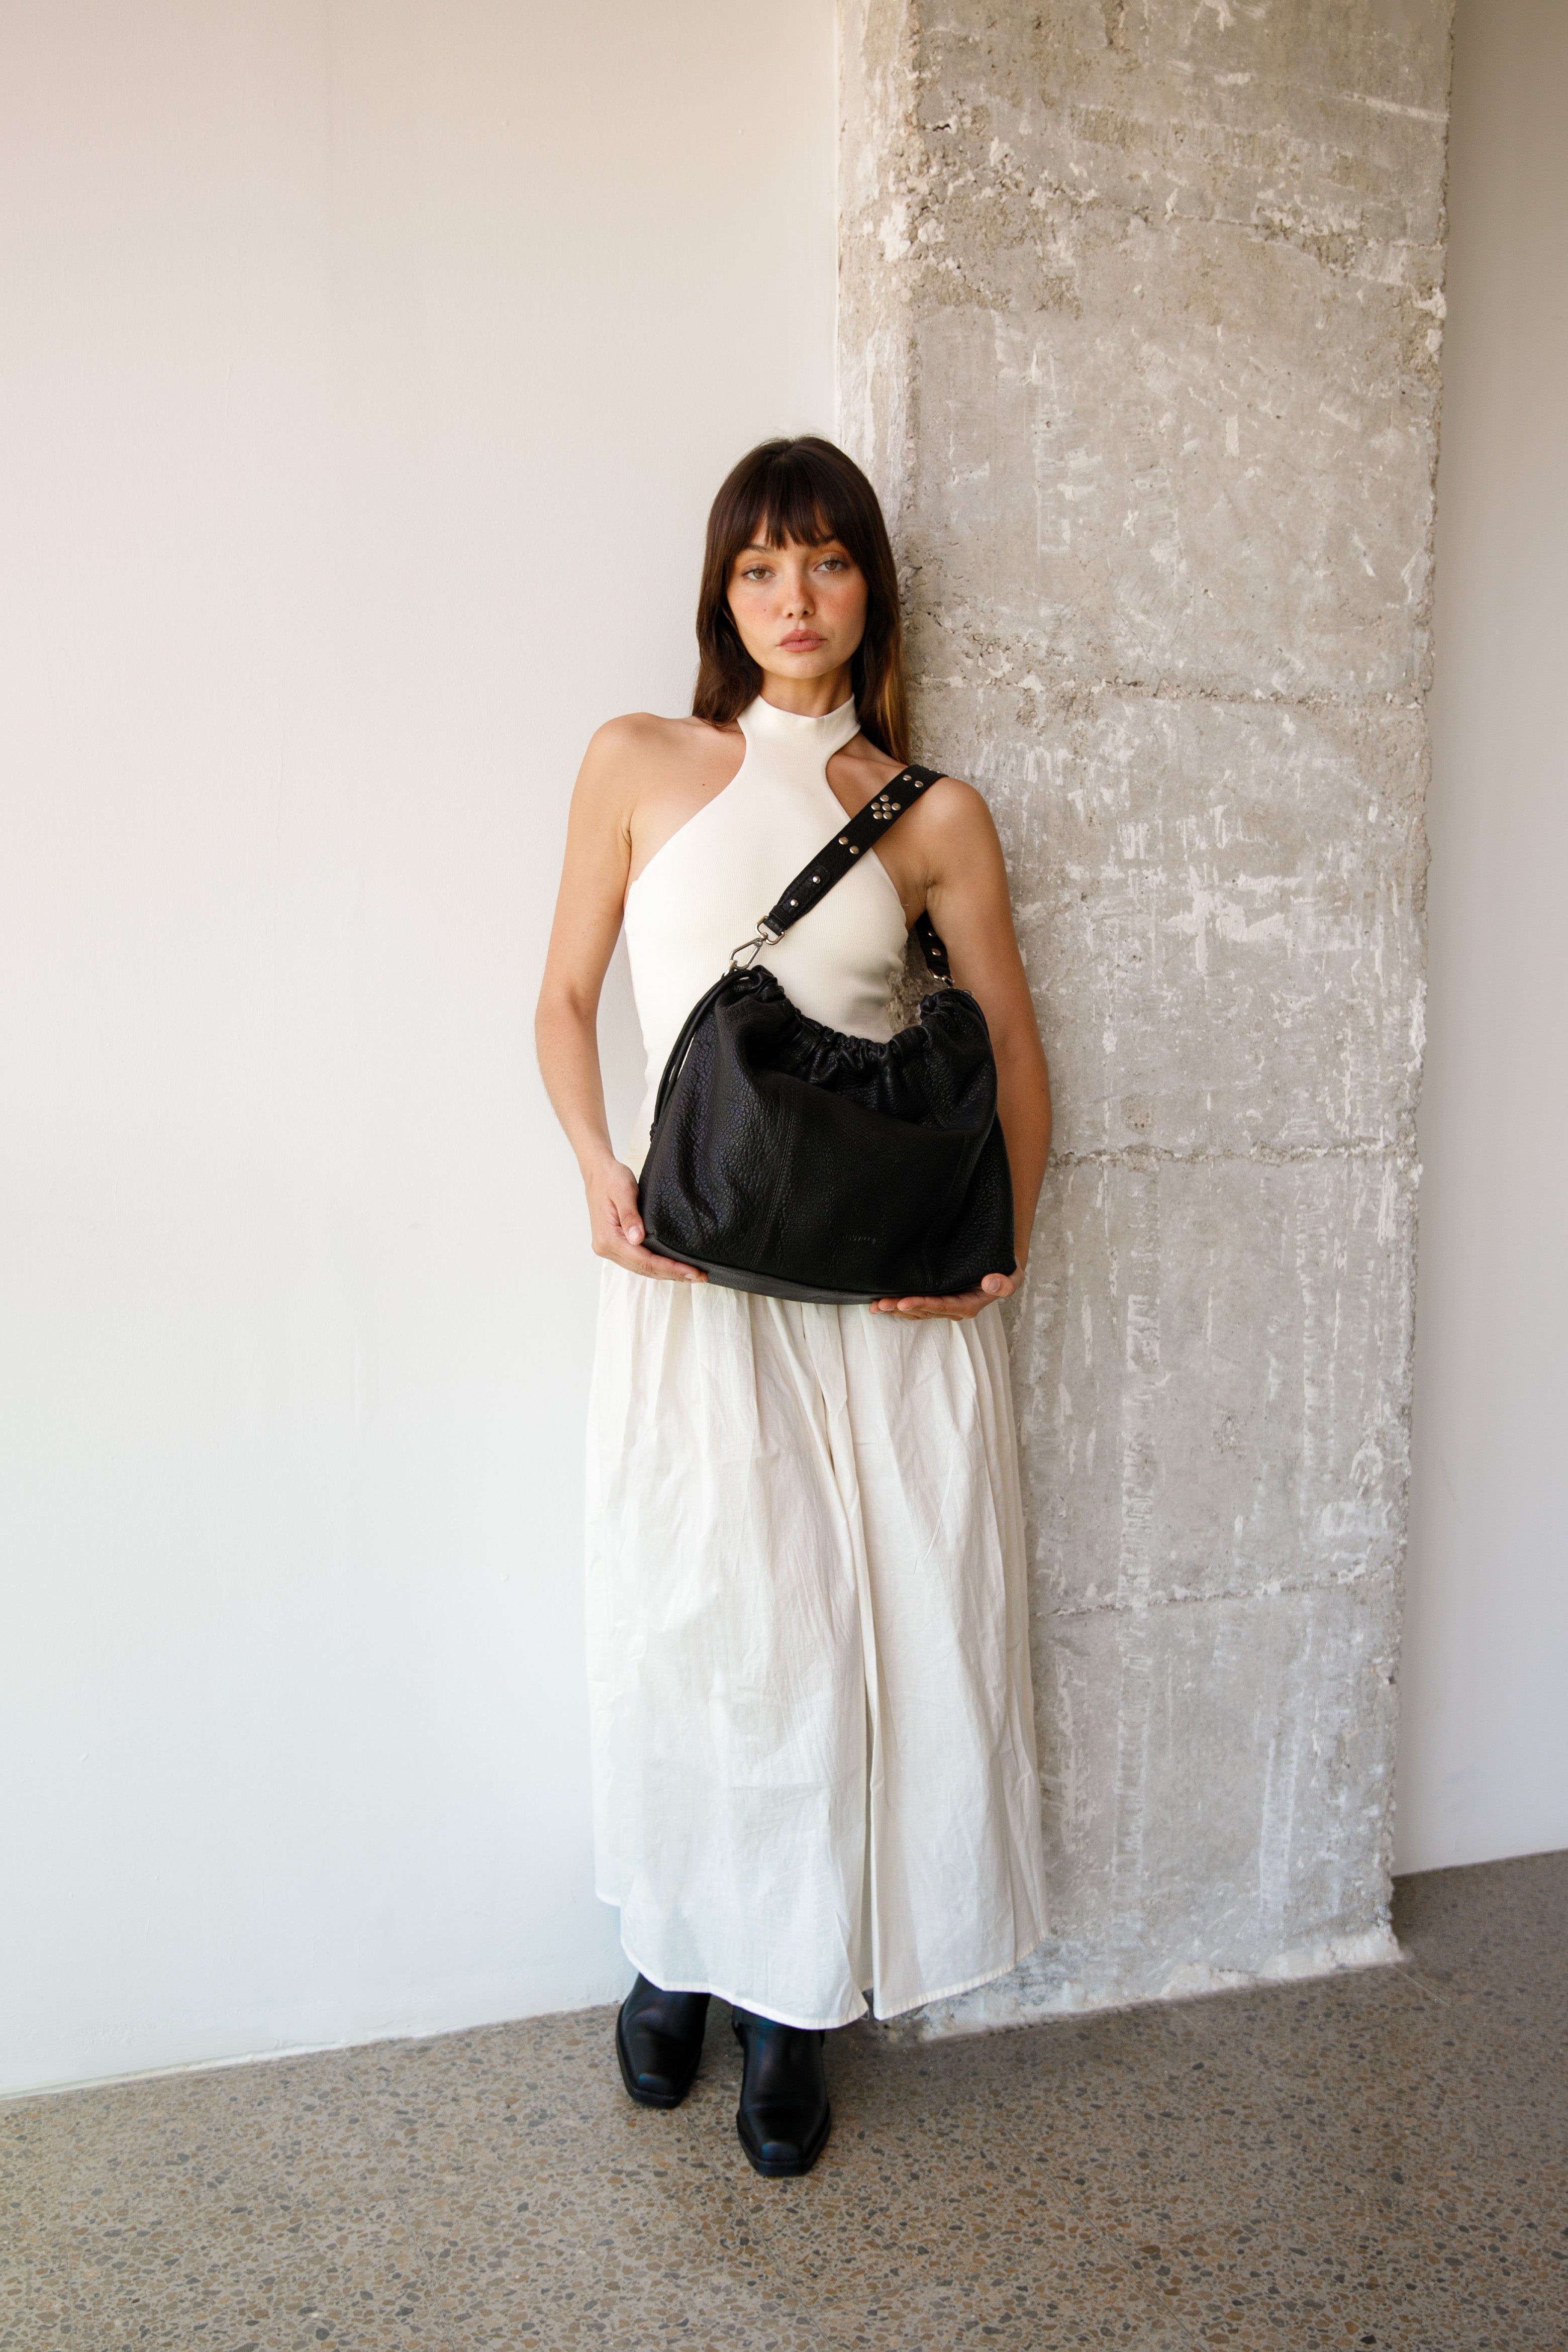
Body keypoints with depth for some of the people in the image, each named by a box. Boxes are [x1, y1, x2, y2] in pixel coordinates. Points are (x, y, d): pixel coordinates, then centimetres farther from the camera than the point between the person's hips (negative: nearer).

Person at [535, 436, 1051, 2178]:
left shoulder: (933, 815, 6)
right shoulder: (640, 765, 6)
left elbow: (1010, 1048, 9)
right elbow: (565, 1001, 8)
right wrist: (599, 1168, -9)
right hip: (694, 1267, 0)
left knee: (865, 1627, 5)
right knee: (694, 1624, 5)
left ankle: (796, 1995, 27)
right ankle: (678, 1950, 32)